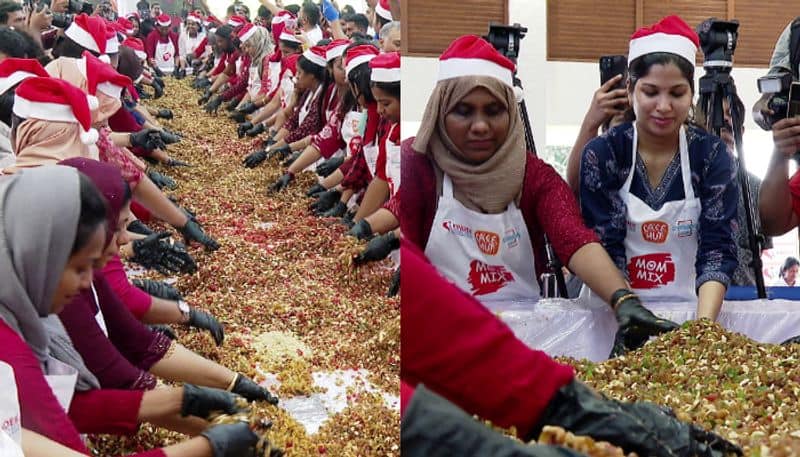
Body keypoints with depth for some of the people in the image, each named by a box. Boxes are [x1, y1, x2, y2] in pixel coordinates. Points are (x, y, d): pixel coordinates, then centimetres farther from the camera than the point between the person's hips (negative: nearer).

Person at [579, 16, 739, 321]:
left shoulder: (713, 156, -2)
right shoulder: (601, 155, -4)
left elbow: (718, 249, -9)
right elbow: (604, 249, -9)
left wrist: (703, 324, -25)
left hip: (692, 308, 1)